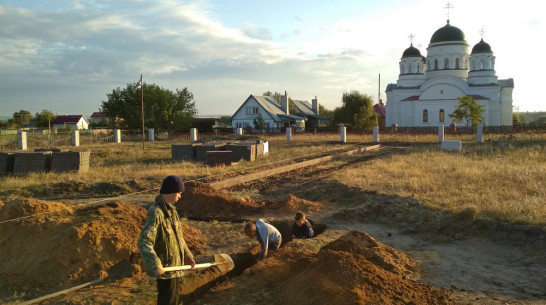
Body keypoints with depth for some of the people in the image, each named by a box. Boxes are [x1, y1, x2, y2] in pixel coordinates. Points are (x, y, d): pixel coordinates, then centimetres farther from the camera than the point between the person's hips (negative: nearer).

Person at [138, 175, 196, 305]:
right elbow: (144, 242, -28)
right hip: (165, 268, -9)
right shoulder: (156, 212, -22)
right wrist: (155, 265, -36)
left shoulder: (170, 210, 8)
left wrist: (187, 255, 15)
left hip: (174, 265, 9)